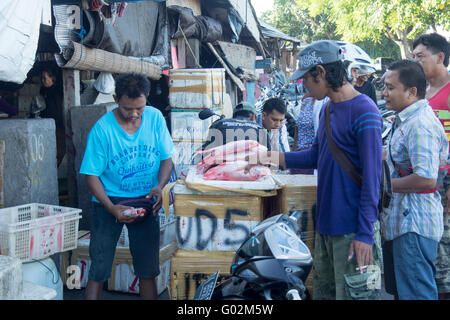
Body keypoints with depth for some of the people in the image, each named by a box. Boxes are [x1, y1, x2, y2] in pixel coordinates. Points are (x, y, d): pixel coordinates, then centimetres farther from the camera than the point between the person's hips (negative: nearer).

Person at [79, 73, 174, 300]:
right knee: (99, 270, -3)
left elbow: (166, 159, 4)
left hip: (145, 201, 3)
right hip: (109, 202, -2)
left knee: (148, 270, 7)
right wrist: (112, 208, -23)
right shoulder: (102, 129, -13)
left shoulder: (155, 118, -3)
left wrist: (160, 187, -15)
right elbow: (92, 175, -10)